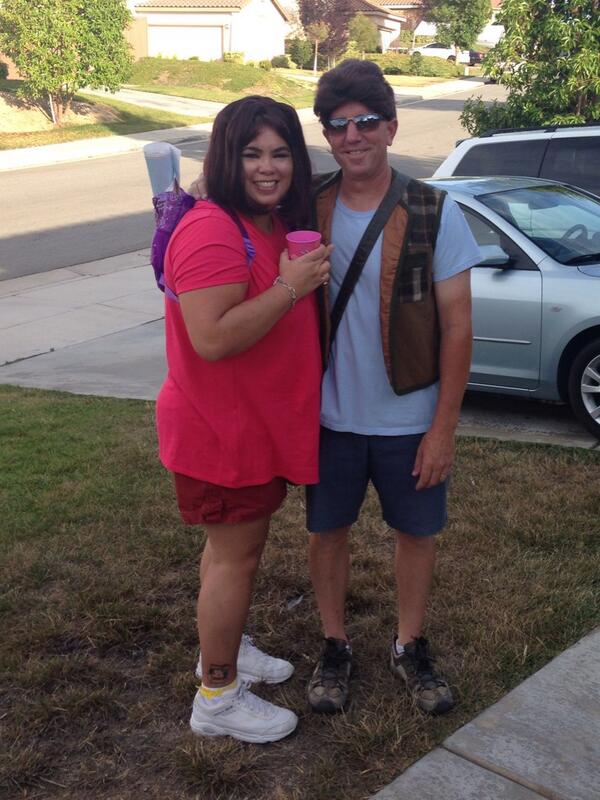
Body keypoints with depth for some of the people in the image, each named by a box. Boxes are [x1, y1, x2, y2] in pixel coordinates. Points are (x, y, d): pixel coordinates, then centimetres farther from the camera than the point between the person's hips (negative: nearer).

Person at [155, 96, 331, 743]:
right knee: (236, 553, 2)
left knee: (236, 543, 22)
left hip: (259, 423, 10)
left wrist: (309, 275, 6)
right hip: (220, 429, -9)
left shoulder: (278, 225, 9)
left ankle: (223, 649, 42)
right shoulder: (212, 233, -23)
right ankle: (218, 697, 18)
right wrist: (292, 285, -29)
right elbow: (212, 337, -32)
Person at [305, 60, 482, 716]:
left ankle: (409, 646, 36)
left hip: (410, 419, -1)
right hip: (330, 416, 2)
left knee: (415, 532, 14)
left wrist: (443, 428, -11)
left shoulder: (435, 214, -11)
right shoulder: (307, 211, -5)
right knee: (327, 531, 13)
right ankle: (335, 647, 35)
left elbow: (457, 327, -9)